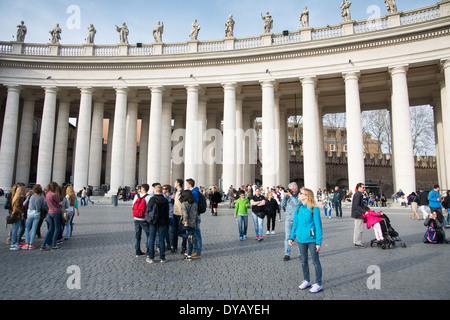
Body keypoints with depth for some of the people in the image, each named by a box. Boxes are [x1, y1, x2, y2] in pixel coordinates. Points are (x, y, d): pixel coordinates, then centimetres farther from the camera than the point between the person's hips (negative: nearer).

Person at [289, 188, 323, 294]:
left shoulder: (314, 209, -13)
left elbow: (318, 225, -13)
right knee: (304, 261, 16)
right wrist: (292, 237, 9)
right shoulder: (298, 209, 4)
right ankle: (306, 281, 33)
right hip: (301, 239, 6)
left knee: (315, 261, 6)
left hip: (312, 239, -6)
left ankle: (318, 284, 19)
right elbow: (295, 224, 11)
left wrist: (319, 242, -14)